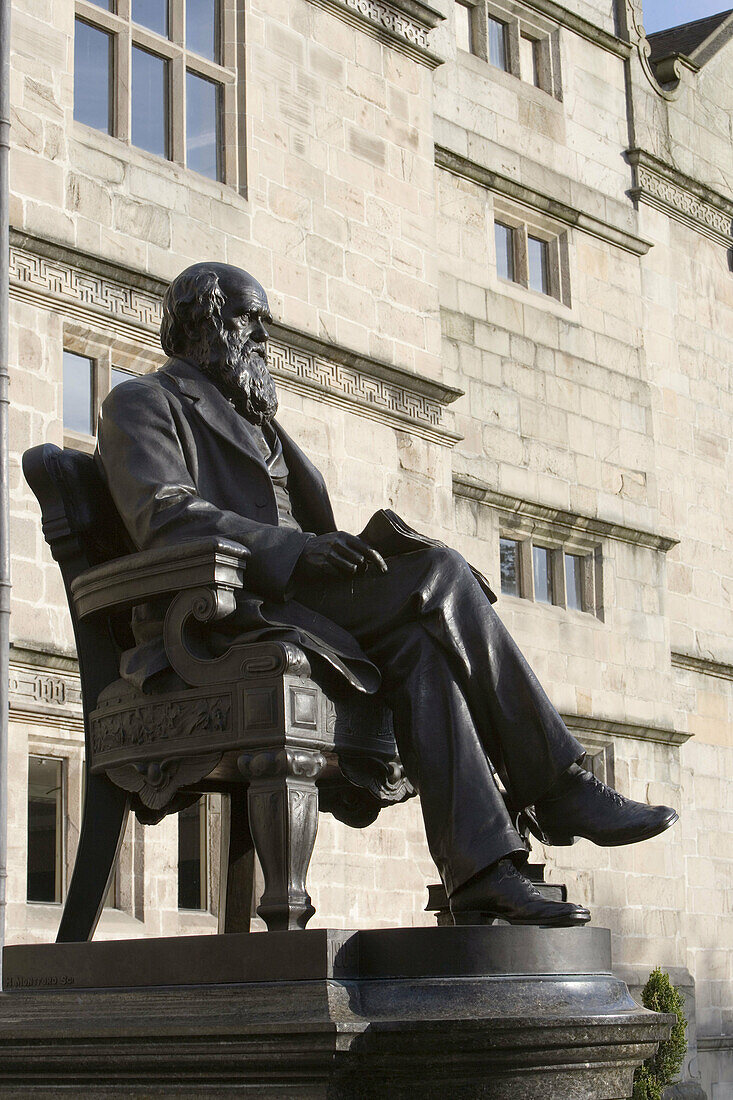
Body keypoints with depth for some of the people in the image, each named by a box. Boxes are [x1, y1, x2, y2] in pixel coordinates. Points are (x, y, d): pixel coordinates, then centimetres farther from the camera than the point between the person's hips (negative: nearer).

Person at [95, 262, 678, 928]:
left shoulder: (253, 423, 33)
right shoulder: (142, 404, 7)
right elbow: (166, 521, -13)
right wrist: (297, 550, -26)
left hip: (283, 614, 7)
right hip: (208, 629, -7)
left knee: (418, 649, -26)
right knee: (443, 573, -24)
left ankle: (480, 873, -35)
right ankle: (558, 787, -24)